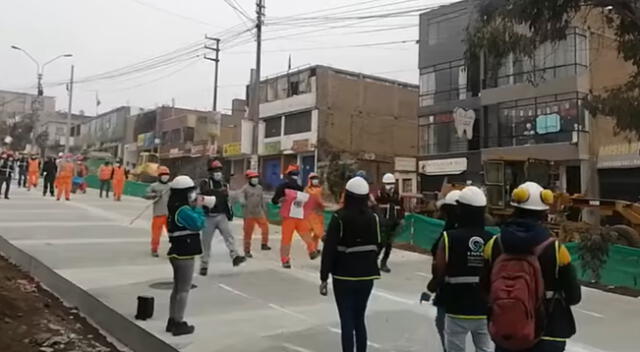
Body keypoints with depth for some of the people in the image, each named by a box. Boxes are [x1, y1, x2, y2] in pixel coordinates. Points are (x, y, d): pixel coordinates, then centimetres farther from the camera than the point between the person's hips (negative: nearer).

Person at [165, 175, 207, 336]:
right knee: (184, 289, -1)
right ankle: (179, 324, 5)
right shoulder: (183, 210, -21)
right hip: (185, 255, -10)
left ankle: (172, 321, 25)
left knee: (177, 287, 17)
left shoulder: (175, 208, 11)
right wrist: (198, 207, -10)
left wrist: (194, 207, 2)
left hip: (177, 253, 10)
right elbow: (198, 224, -20)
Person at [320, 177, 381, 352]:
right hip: (367, 276, 4)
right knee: (359, 319, 17)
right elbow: (377, 246, 9)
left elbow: (329, 249, -14)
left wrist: (324, 278, -8)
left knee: (347, 321, 4)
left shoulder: (340, 217, -13)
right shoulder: (373, 217, -1)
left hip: (344, 276, -4)